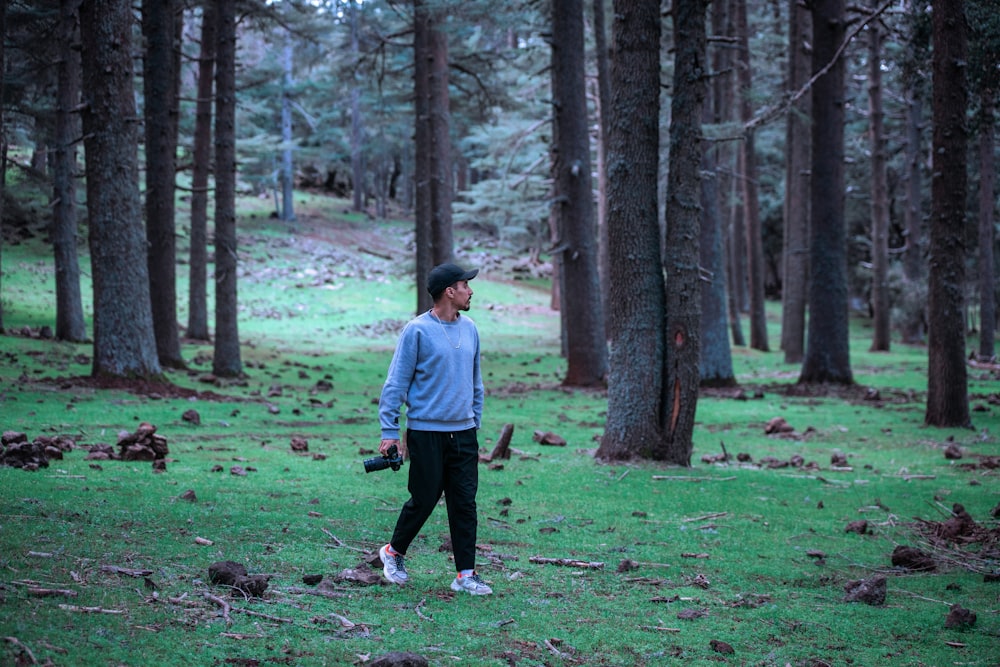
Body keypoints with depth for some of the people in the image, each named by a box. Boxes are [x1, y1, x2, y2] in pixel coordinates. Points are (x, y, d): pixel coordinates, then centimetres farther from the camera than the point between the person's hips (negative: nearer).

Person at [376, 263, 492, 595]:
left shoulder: (470, 329, 10)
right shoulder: (417, 331, -10)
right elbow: (396, 382, -8)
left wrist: (475, 421, 17)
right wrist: (389, 431, -11)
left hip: (463, 433, 6)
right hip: (426, 434, -6)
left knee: (465, 503, 3)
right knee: (424, 500, 1)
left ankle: (466, 574, 7)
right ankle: (394, 552, 25)